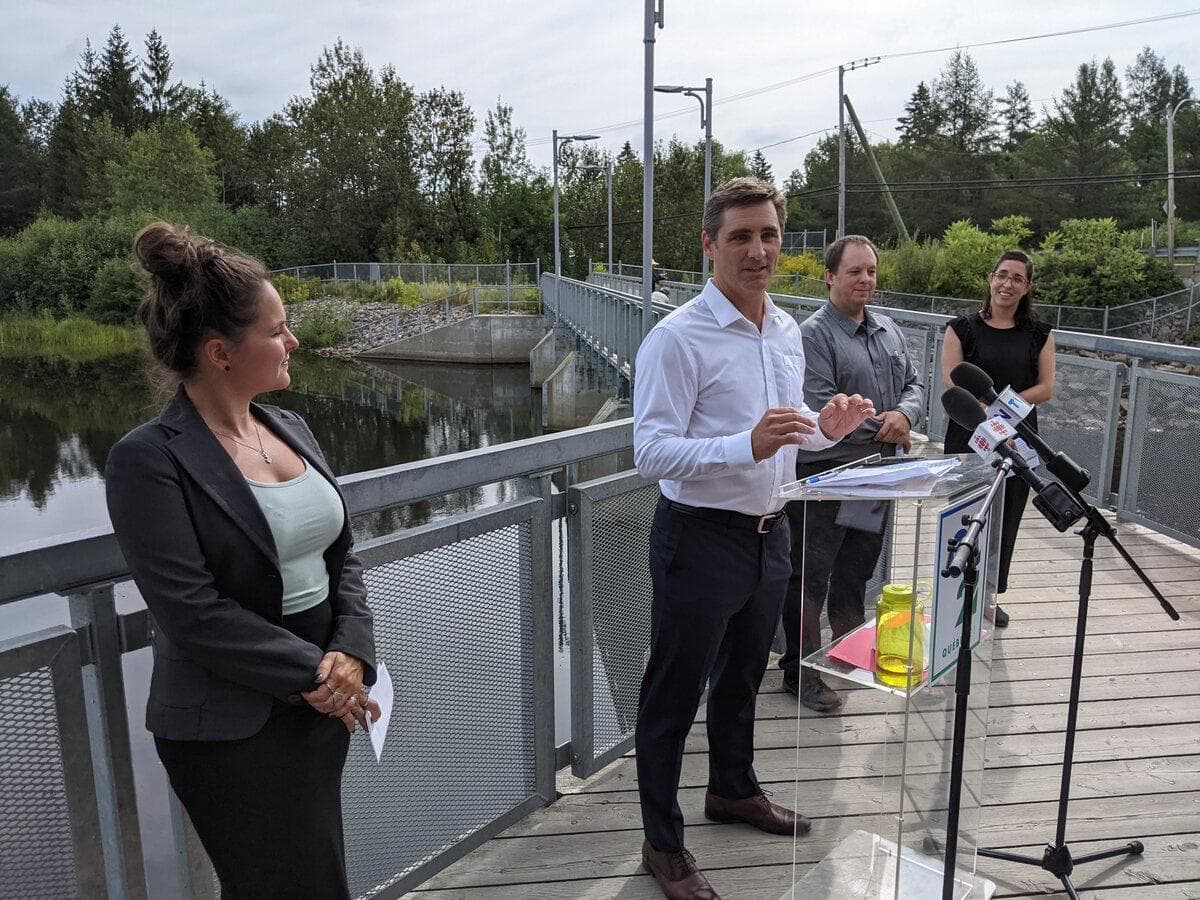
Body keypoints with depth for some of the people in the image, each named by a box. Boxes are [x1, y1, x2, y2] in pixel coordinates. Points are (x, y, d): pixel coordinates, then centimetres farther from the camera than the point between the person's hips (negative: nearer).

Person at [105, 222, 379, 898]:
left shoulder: (290, 429, 4)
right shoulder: (150, 460, -16)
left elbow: (343, 556, 5)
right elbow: (193, 613, -21)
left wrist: (351, 652, -10)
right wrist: (314, 673, -17)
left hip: (324, 709, 7)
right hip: (233, 730, -6)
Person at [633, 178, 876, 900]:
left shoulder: (788, 331, 7)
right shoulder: (678, 338, -19)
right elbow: (652, 452, -25)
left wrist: (826, 430, -4)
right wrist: (749, 444, -37)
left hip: (770, 533, 8)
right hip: (701, 538, -7)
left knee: (743, 676, 26)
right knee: (675, 694, 8)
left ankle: (734, 789, 51)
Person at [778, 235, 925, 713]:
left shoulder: (889, 330, 13)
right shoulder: (814, 334, -13)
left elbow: (913, 384, 13)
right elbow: (820, 408, -21)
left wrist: (905, 415, -10)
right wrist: (880, 430, -14)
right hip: (824, 474, -8)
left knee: (856, 572, 22)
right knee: (810, 577, 1)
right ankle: (800, 670, 12)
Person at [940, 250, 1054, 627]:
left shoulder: (1038, 334, 8)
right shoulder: (963, 328, 0)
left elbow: (1046, 387, 3)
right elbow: (952, 383, -8)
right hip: (967, 438, -2)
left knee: (1006, 518, 9)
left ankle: (991, 595, 24)